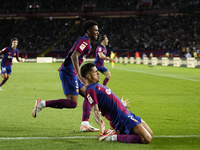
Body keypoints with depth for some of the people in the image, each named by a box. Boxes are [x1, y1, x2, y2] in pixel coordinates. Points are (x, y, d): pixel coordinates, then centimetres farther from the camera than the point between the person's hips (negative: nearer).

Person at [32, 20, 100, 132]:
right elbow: (74, 56, -26)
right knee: (72, 103, -13)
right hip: (68, 72, -11)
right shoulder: (85, 41, -12)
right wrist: (79, 76, -32)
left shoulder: (86, 42, 19)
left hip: (70, 73, 11)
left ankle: (85, 124, 6)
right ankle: (43, 104, -10)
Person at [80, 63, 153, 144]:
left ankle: (119, 132, 11)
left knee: (150, 134, 15)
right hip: (122, 119, -10)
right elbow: (95, 110, -25)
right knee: (147, 139, -19)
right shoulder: (90, 90, -16)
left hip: (127, 114, 10)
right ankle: (115, 137, -13)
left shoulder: (96, 86, 16)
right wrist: (100, 122, -45)